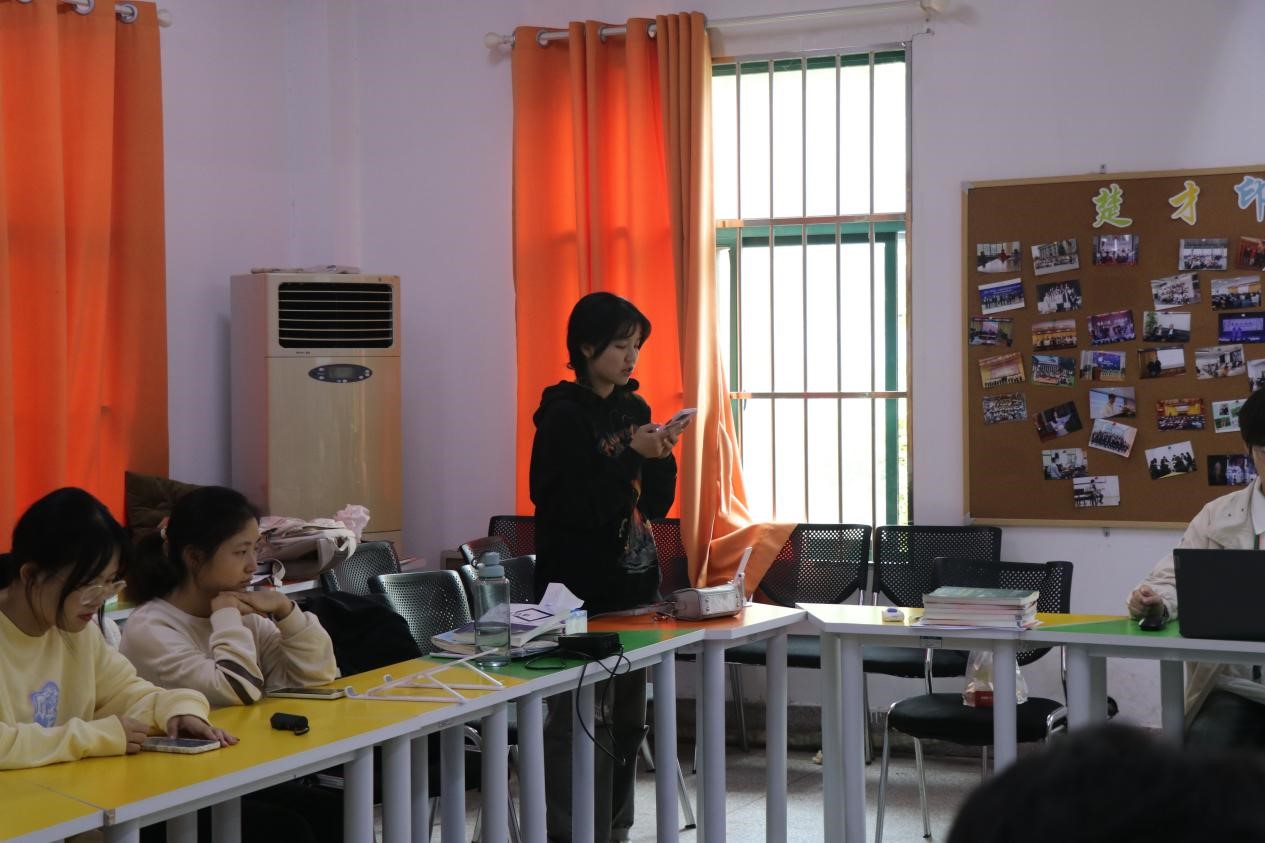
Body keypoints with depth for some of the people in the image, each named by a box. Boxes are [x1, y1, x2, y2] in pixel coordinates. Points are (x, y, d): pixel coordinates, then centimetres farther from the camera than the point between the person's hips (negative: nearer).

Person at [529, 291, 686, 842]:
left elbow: (656, 505, 11)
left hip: (633, 588, 7)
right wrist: (632, 457, -21)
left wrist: (661, 457, -6)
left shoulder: (634, 409, 11)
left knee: (627, 723, 11)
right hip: (581, 595, -7)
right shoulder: (564, 417, -10)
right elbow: (578, 508, -16)